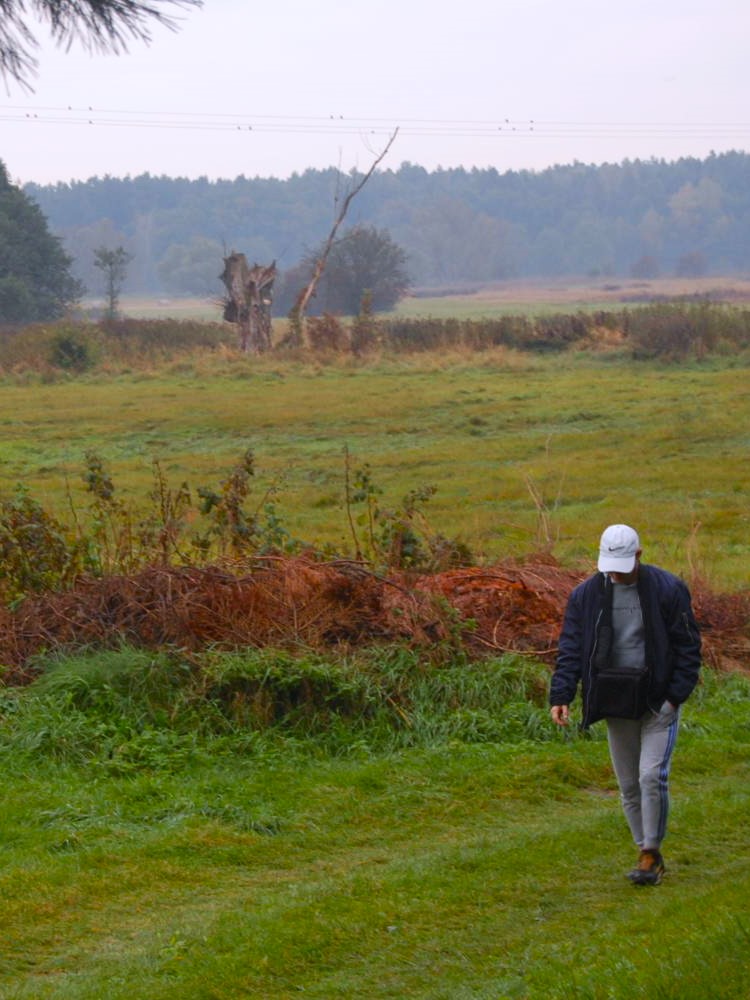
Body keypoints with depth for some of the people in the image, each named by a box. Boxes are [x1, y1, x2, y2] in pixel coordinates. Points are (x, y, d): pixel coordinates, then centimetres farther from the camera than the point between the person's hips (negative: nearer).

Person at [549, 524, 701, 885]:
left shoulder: (668, 590, -7)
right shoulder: (586, 595, 1)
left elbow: (687, 647, -4)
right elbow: (571, 649, 1)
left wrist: (676, 696, -11)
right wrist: (561, 696, -11)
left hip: (658, 702, -4)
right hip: (616, 705, 4)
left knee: (652, 776, -14)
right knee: (629, 785, 7)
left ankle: (650, 854, -3)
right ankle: (649, 856, 18)